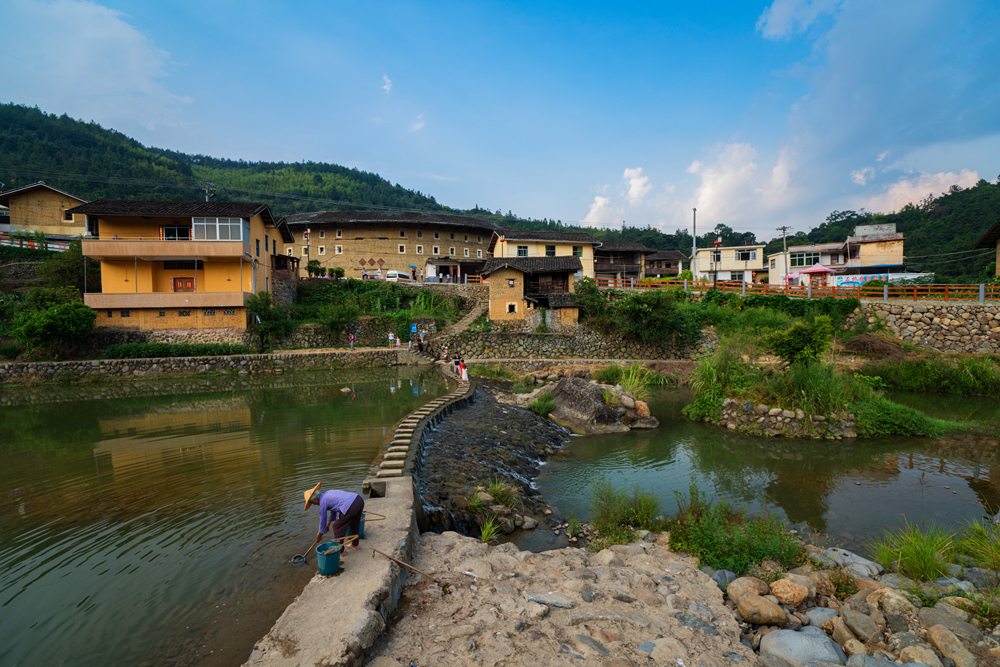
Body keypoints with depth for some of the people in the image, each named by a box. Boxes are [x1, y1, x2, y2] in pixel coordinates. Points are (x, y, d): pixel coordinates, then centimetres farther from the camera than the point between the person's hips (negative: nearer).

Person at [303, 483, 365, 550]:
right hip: (360, 500, 8)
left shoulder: (322, 502, 3)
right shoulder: (329, 492, 25)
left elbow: (322, 520, 14)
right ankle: (355, 544, 49)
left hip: (351, 508, -8)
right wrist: (328, 523, 49)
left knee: (337, 527, 16)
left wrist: (319, 535, 31)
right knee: (354, 524, 32)